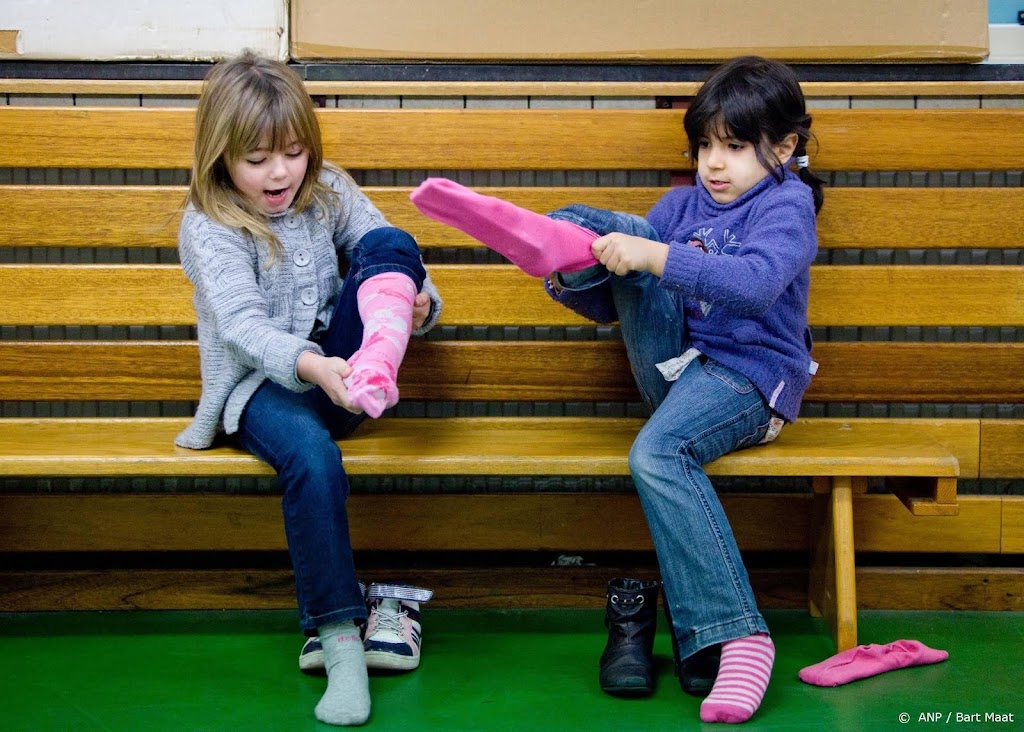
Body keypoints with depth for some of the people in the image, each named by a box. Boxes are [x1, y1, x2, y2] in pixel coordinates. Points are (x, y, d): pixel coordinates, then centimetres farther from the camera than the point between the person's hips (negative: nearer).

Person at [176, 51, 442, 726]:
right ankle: (339, 638, -32)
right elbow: (242, 324, -23)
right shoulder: (209, 226, -8)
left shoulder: (329, 192, 7)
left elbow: (396, 257, 5)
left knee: (389, 241, -18)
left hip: (334, 362, 4)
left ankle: (375, 375, -43)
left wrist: (418, 301, -20)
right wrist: (309, 366, -42)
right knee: (311, 454, -39)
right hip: (261, 384, -4)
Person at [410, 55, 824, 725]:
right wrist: (569, 282, -9)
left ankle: (736, 633, -34)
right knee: (604, 227, -7)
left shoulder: (787, 205, -2)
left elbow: (754, 283, -25)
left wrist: (654, 257, -33)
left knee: (657, 454, -37)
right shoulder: (682, 205, 16)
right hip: (674, 364, 6)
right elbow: (612, 308, 13)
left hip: (749, 376, -6)